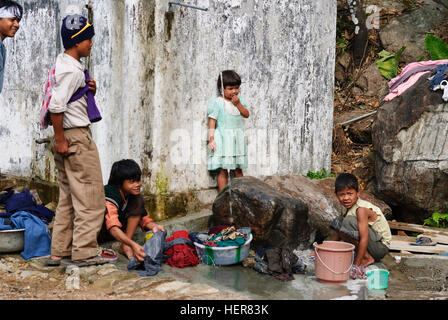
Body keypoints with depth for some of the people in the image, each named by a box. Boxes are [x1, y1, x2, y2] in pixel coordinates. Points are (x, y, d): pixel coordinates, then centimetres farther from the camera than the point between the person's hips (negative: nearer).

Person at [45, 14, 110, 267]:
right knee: (90, 196, -3)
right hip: (76, 137, -10)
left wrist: (89, 91, 6)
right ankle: (85, 251, 3)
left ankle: (60, 251, 19)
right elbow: (56, 106, -23)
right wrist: (60, 139, -20)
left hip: (70, 138, 10)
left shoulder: (65, 63, 15)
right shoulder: (71, 70, -16)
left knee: (69, 197, 14)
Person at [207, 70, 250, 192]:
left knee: (238, 169, 10)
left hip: (237, 138, 5)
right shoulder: (217, 102, -6)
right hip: (223, 139, -5)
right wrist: (211, 138, -14)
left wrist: (238, 104, -10)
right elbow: (212, 120, -8)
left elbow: (246, 114, 3)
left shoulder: (239, 100, 10)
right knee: (223, 170, -4)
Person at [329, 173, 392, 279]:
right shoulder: (347, 208, 3)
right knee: (337, 222, -2)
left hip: (381, 245, -8)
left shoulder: (361, 209, -23)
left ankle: (367, 258, -13)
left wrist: (356, 265, -30)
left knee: (348, 222, -26)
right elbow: (338, 232, 14)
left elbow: (364, 239, -29)